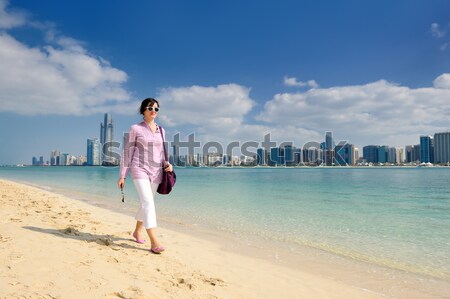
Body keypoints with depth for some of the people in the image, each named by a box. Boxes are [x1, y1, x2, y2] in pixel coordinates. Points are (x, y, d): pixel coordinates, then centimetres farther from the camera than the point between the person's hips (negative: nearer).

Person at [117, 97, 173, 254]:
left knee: (146, 204, 15)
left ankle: (138, 231, 38)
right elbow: (127, 152, -1)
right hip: (140, 170, -5)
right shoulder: (135, 129, -2)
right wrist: (122, 175, -4)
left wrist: (167, 164, -3)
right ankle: (154, 242, -18)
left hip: (156, 171, 5)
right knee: (148, 203, -18)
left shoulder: (161, 130, 12)